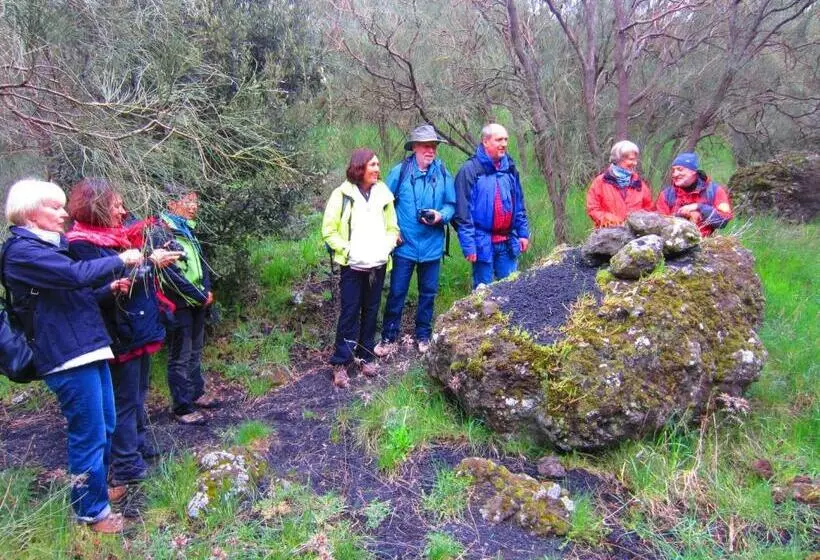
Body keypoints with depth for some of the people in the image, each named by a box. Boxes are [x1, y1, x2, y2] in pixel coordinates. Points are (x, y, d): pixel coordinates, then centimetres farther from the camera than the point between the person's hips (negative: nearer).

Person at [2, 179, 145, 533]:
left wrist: (109, 288, 8)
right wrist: (121, 260, -12)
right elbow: (77, 274, -26)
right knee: (90, 435, -1)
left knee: (105, 428, 19)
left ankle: (96, 488, 38)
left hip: (87, 348, 10)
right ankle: (91, 510, 15)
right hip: (68, 356, -10)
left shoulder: (46, 245, 18)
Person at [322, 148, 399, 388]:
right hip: (353, 266, -4)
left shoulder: (383, 193, 5)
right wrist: (347, 250, -12)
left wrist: (386, 247, -4)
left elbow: (392, 228, 12)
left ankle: (366, 357, 24)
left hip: (378, 265, 4)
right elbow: (329, 231, -2)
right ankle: (341, 363, 5)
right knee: (349, 313, -3)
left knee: (371, 312, 11)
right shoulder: (342, 194, -6)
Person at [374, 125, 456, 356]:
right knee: (396, 293, 5)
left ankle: (423, 336, 30)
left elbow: (451, 204, 5)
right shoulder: (399, 172, -6)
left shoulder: (443, 174, -1)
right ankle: (389, 337, 18)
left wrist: (441, 216, -15)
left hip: (432, 247, 2)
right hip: (405, 245, -2)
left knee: (428, 293, 14)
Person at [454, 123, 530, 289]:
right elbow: (463, 211, -13)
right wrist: (468, 244, -16)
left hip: (508, 242, 6)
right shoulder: (470, 170, -10)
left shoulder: (509, 167, 9)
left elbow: (519, 204, 17)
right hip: (483, 242, -5)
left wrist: (523, 232, 11)